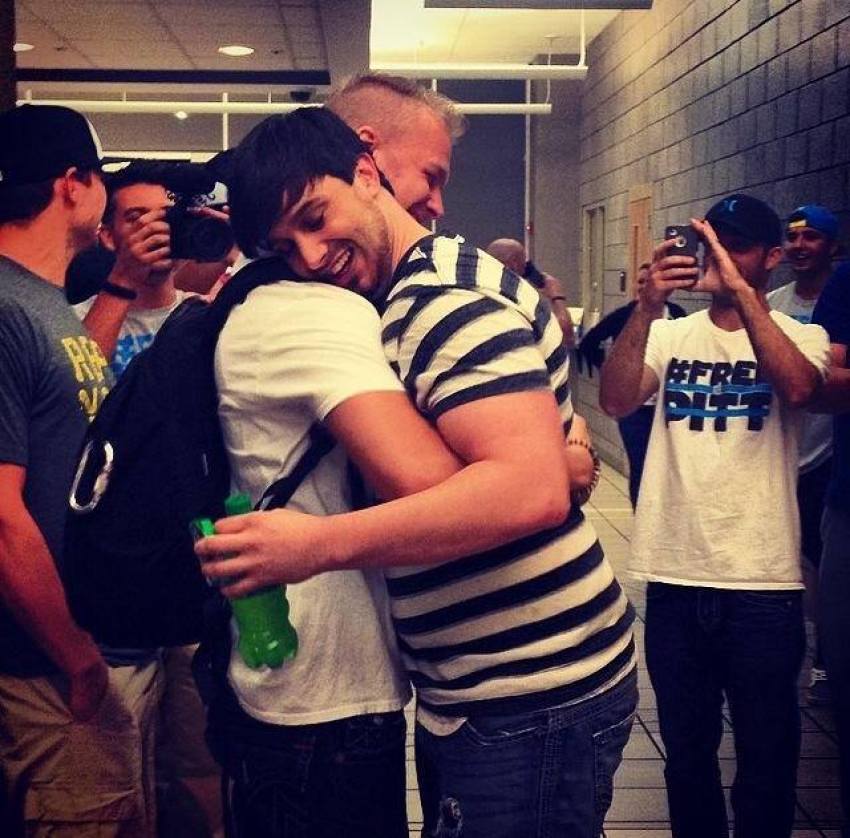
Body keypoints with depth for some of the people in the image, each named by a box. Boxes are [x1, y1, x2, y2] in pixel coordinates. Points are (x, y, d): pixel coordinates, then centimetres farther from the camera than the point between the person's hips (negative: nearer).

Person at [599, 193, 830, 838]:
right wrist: (646, 308, -24)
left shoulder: (800, 336, 1)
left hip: (765, 582, -2)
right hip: (674, 577, 2)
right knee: (686, 749, 17)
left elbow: (797, 388, -22)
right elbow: (615, 400, -12)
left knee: (767, 754, 12)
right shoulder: (670, 335, 6)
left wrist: (742, 290, -25)